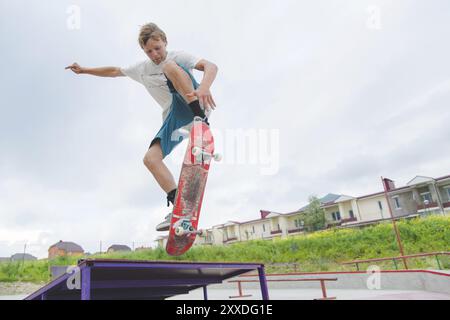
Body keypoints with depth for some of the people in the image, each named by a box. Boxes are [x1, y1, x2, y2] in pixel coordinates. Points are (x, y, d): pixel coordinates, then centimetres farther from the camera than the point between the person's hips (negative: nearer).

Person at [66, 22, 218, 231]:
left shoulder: (177, 57, -1)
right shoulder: (142, 69, 16)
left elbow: (210, 66, -20)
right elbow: (114, 71, 31)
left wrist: (204, 88, -40)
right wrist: (83, 70, 30)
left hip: (190, 105, -5)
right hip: (174, 118, 6)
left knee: (170, 66, -26)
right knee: (150, 158, -15)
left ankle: (201, 118, -37)